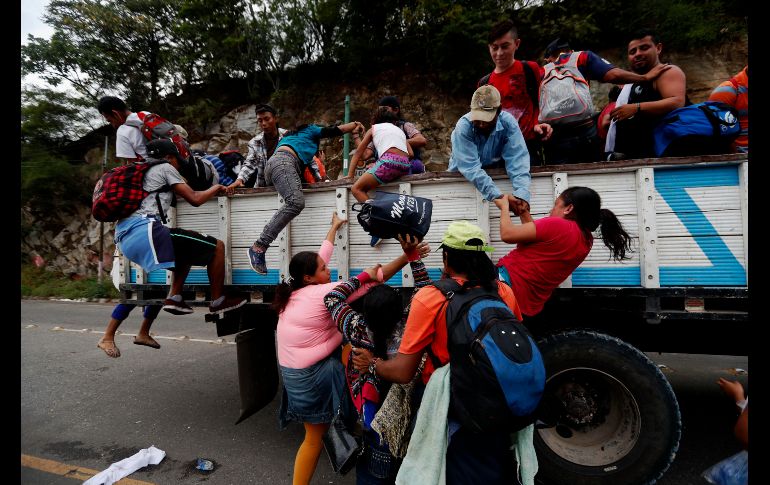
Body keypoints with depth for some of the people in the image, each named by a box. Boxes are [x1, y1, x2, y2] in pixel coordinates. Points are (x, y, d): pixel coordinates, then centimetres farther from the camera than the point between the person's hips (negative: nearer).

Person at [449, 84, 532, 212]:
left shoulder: (508, 122, -19)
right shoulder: (463, 127, -26)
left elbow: (517, 158, -24)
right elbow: (470, 167, -32)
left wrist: (521, 194, -41)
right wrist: (497, 196, -42)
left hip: (496, 173, 3)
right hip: (463, 177, -2)